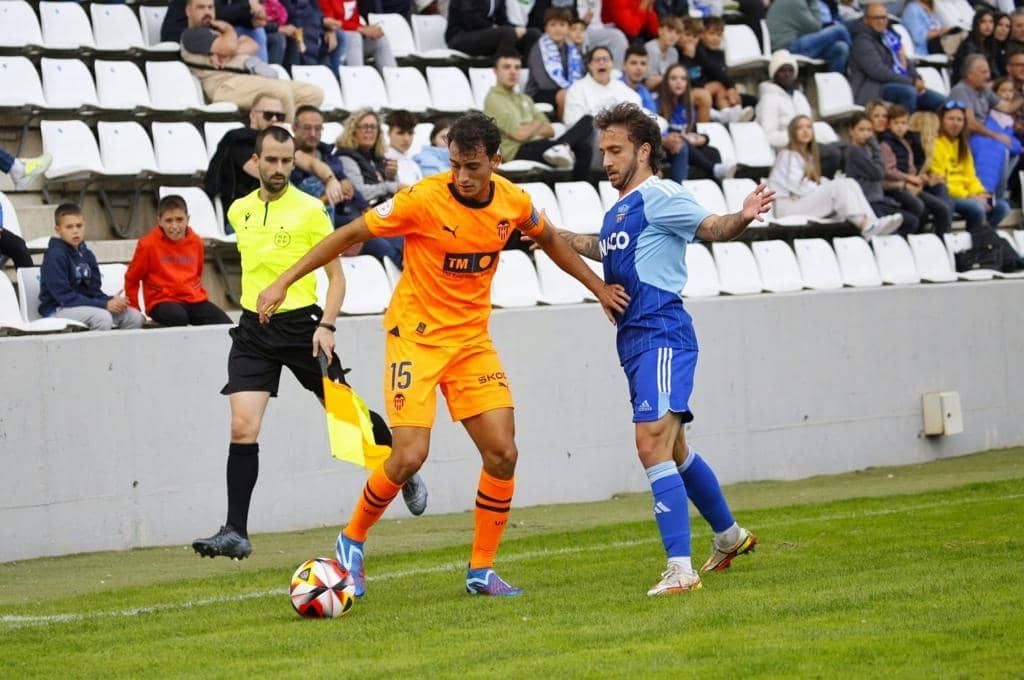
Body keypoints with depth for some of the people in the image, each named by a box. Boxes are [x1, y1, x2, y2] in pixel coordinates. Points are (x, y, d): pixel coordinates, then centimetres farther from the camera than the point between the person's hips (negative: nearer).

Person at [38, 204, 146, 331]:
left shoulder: (86, 254, 10)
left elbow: (94, 290, 11)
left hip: (85, 305, 8)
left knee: (135, 317, -6)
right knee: (103, 317, -33)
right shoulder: (55, 255, -14)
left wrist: (111, 301, -13)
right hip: (57, 310, -8)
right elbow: (65, 296, -19)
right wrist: (104, 305, -21)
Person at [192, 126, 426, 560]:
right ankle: (235, 532, -13)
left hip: (301, 325, -3)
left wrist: (327, 325, -17)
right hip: (253, 329, 3)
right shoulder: (239, 211, 8)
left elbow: (336, 275, -4)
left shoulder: (310, 210, -6)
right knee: (243, 427, -11)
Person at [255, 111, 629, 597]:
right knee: (410, 455, -14)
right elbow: (350, 234, -12)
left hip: (472, 339, 5)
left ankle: (481, 571, 9)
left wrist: (599, 287, 20)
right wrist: (284, 282, -15)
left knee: (503, 453, -5)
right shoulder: (424, 200, -20)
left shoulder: (512, 201, -5)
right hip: (417, 335, -5)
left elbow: (548, 240, 18)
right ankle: (351, 542, 11)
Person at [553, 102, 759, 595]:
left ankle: (680, 569, -24)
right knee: (672, 449, 21)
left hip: (662, 337, -10)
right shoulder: (618, 211, 18)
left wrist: (743, 217, -39)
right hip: (635, 343, 10)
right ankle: (729, 536, 40)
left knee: (652, 445, -20)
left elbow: (712, 228, -20)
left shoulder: (658, 196, -9)